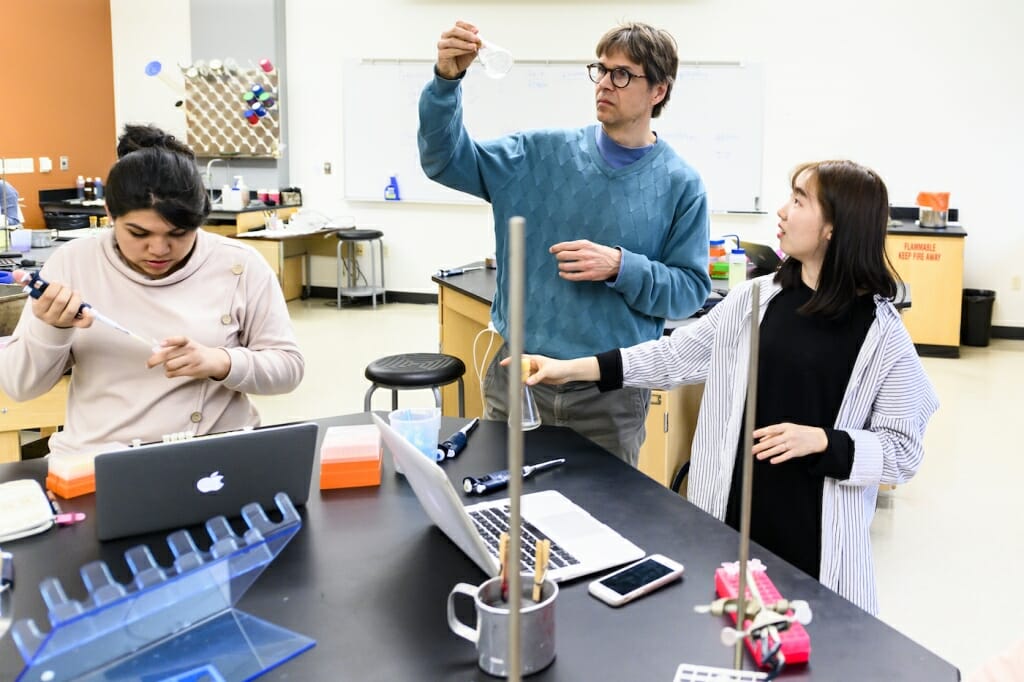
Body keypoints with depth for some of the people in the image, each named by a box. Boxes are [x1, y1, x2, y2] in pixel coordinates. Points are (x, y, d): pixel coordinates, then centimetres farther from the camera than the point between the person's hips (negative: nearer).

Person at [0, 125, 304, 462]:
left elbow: (289, 366, 0)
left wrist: (221, 362, -18)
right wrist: (50, 328, -16)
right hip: (93, 459, 1)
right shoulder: (71, 262, 1)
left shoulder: (240, 265, -3)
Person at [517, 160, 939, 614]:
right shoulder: (756, 298, 1)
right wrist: (574, 368, 3)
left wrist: (821, 441, -20)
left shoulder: (880, 330, -9)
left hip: (818, 532, -3)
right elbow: (678, 355, 7)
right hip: (731, 512, 3)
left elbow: (904, 450, -5)